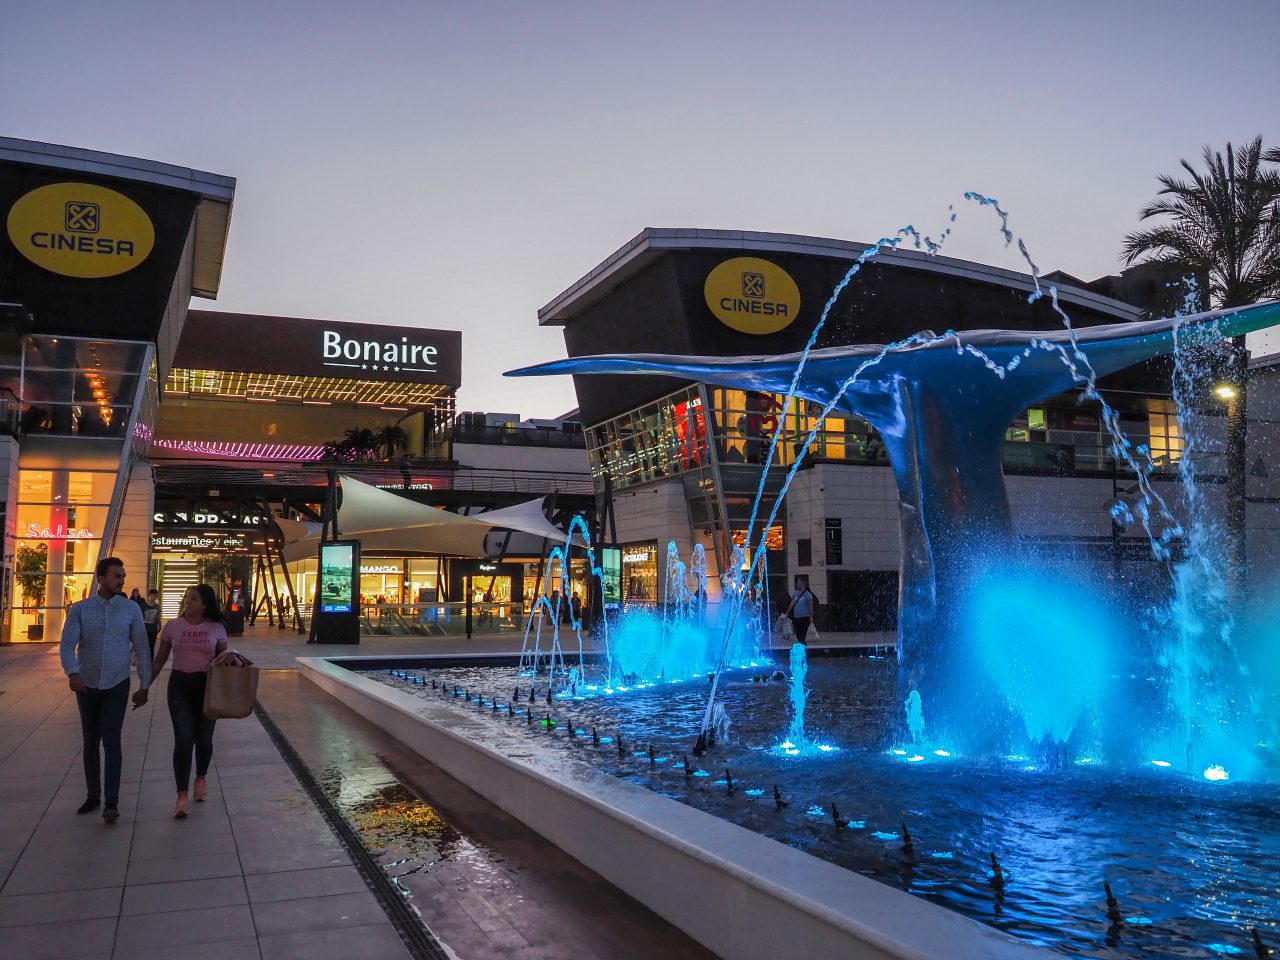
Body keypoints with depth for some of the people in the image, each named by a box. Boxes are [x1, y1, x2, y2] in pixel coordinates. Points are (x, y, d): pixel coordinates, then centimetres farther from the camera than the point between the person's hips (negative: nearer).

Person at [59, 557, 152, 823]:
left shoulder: (131, 608, -2)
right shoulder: (79, 609, -2)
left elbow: (140, 647, 0)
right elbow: (67, 644, -11)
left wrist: (144, 685, -2)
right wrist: (72, 673, -30)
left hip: (117, 685, -2)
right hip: (87, 685, 2)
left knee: (111, 741, -8)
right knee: (90, 742, 11)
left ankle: (111, 802, -7)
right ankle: (93, 796, 23)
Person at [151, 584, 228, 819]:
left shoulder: (216, 628, -1)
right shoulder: (172, 626, 0)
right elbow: (159, 659, 7)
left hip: (207, 685, 0)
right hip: (180, 684, 0)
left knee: (204, 739, 9)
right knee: (183, 739, -10)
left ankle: (201, 778, 39)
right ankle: (181, 796, -3)